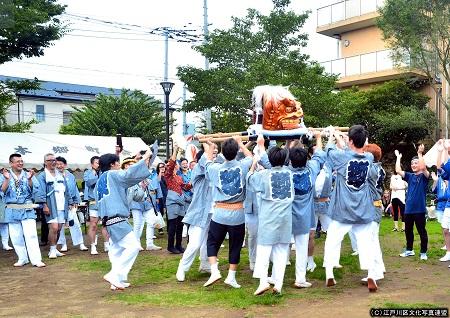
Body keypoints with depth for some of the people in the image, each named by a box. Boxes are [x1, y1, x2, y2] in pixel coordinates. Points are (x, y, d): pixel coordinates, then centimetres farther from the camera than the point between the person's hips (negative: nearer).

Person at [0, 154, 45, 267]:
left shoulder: (27, 175, 5)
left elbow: (33, 190, -5)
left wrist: (29, 179, -21)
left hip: (27, 210, -1)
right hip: (12, 210, 1)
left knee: (31, 235, -9)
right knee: (16, 236, 6)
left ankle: (36, 259, -9)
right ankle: (22, 259, 19)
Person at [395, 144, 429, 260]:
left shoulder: (424, 176, -2)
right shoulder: (410, 176, 10)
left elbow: (423, 167, -23)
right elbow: (398, 170, 0)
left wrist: (420, 154, -19)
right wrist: (398, 157, 6)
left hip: (419, 209, -5)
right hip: (408, 209, 5)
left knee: (422, 232, 2)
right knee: (408, 231, 15)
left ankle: (423, 252, 13)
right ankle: (409, 250, 29)